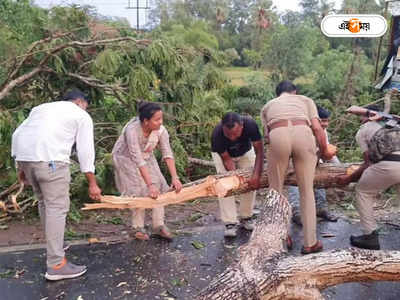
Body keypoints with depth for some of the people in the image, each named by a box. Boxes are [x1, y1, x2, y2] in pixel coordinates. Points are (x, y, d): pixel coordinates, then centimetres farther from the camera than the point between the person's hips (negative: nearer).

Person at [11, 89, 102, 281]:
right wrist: (92, 184, 8)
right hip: (49, 158, -7)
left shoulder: (42, 107, 31)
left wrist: (20, 166, 25)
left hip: (24, 155, 7)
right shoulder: (82, 115, 15)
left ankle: (53, 245, 35)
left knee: (44, 202, 21)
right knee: (57, 207, -4)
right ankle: (56, 265, -4)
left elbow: (17, 134, 23)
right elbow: (85, 151, 7)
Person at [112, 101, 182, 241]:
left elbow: (168, 154, -24)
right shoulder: (132, 130, -37)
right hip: (125, 158, -5)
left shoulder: (161, 130, -23)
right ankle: (138, 228, 3)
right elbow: (138, 161, -39)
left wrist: (175, 178, -32)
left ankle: (158, 226, 4)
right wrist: (150, 184, -41)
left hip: (146, 157, 5)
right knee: (138, 190, -14)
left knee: (159, 187, -6)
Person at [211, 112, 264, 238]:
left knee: (251, 181, -8)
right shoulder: (217, 134, -39)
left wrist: (256, 174, -43)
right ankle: (230, 223, -11)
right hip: (222, 153, -1)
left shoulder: (250, 124, -38)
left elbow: (259, 151, -32)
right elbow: (227, 159, -28)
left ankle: (246, 218, 9)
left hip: (245, 152, 2)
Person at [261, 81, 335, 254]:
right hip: (303, 132, 0)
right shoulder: (305, 100, 33)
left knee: (276, 190, 16)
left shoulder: (268, 106, 36)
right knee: (307, 191, 12)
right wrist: (324, 151, 30)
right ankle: (310, 243, 17)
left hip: (277, 135, 0)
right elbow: (317, 128, 17)